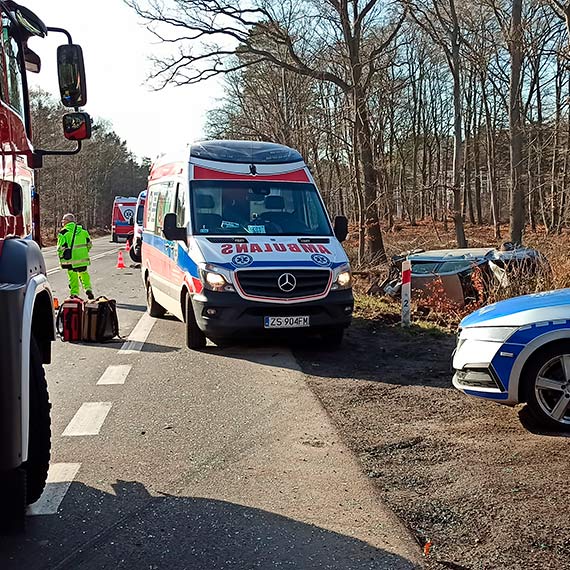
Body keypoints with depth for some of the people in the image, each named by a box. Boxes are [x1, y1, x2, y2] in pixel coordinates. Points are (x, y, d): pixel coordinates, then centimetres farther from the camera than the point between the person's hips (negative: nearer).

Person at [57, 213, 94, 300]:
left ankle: (74, 293, 7)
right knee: (84, 274, 20)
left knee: (73, 276, 5)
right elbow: (89, 244, 12)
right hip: (83, 258, 4)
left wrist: (61, 258, 4)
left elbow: (61, 247, -8)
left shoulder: (63, 232, -7)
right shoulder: (83, 231, 7)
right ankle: (88, 288, 8)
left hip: (70, 259, -4)